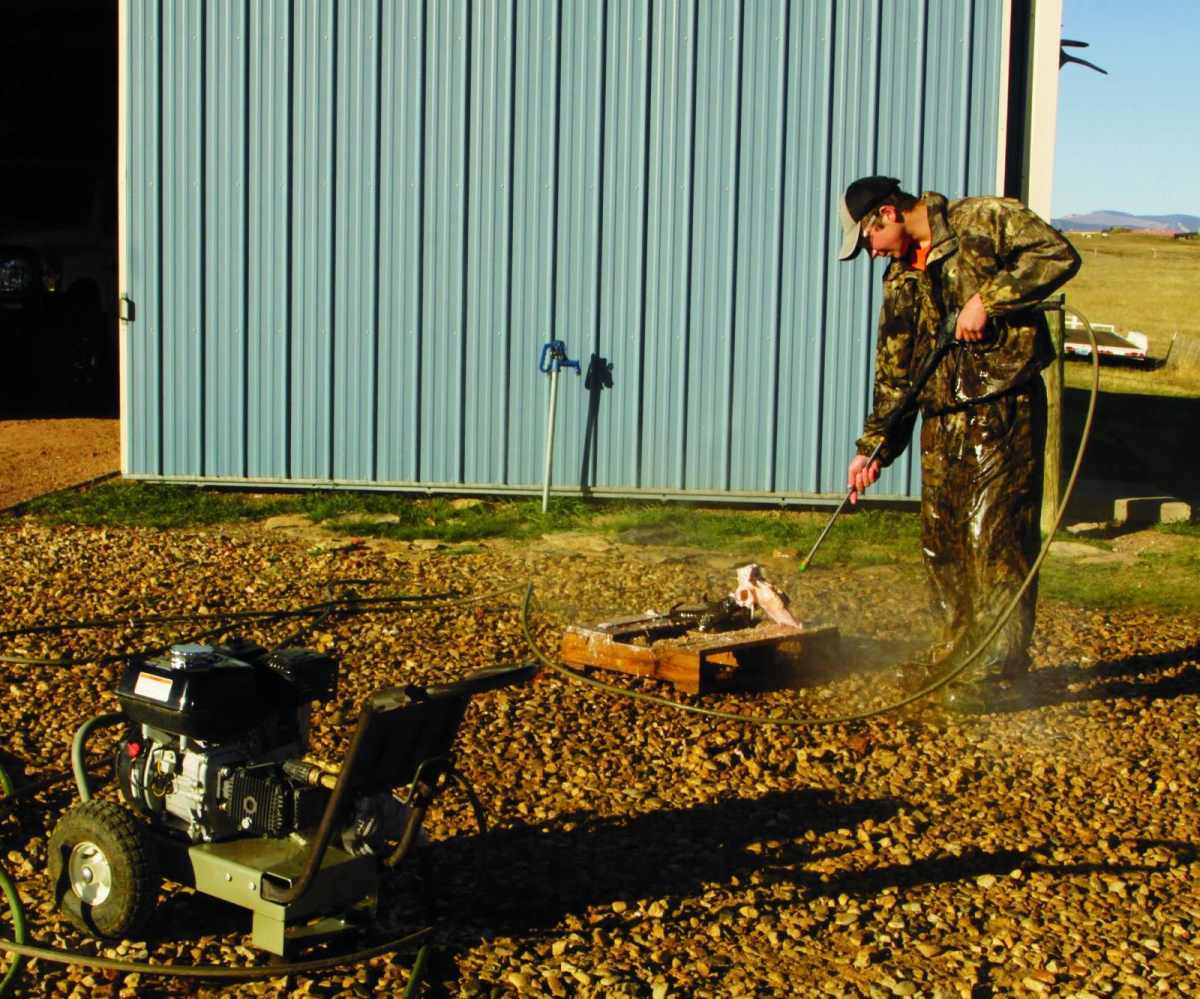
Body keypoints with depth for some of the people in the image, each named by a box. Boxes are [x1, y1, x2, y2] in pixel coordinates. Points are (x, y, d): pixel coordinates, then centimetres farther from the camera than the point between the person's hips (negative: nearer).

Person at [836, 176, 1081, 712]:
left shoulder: (984, 221, -5)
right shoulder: (900, 280, 15)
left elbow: (1058, 256, -15)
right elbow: (894, 373, 15)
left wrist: (986, 299, -21)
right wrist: (874, 446, 8)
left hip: (1003, 411, -7)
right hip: (941, 420, 8)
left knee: (996, 538, -6)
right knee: (940, 540, 11)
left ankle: (998, 668, 1)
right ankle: (956, 650, 25)